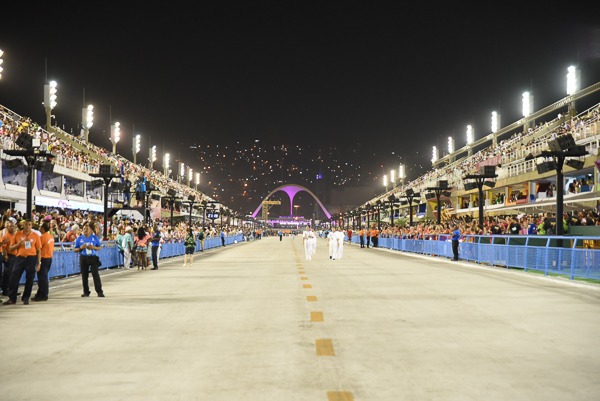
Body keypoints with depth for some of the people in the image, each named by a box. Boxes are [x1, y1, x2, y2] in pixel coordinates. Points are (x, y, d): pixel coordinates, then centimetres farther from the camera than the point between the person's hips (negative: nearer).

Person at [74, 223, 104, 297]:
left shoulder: (95, 237, 4)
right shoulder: (79, 238, 5)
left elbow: (100, 247, 7)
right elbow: (75, 249, 7)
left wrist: (93, 247, -13)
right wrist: (81, 248, -13)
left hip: (93, 258, -1)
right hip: (83, 258, 2)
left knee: (96, 274, -7)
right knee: (84, 275, 4)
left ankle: (99, 291, -6)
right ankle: (86, 292, 14)